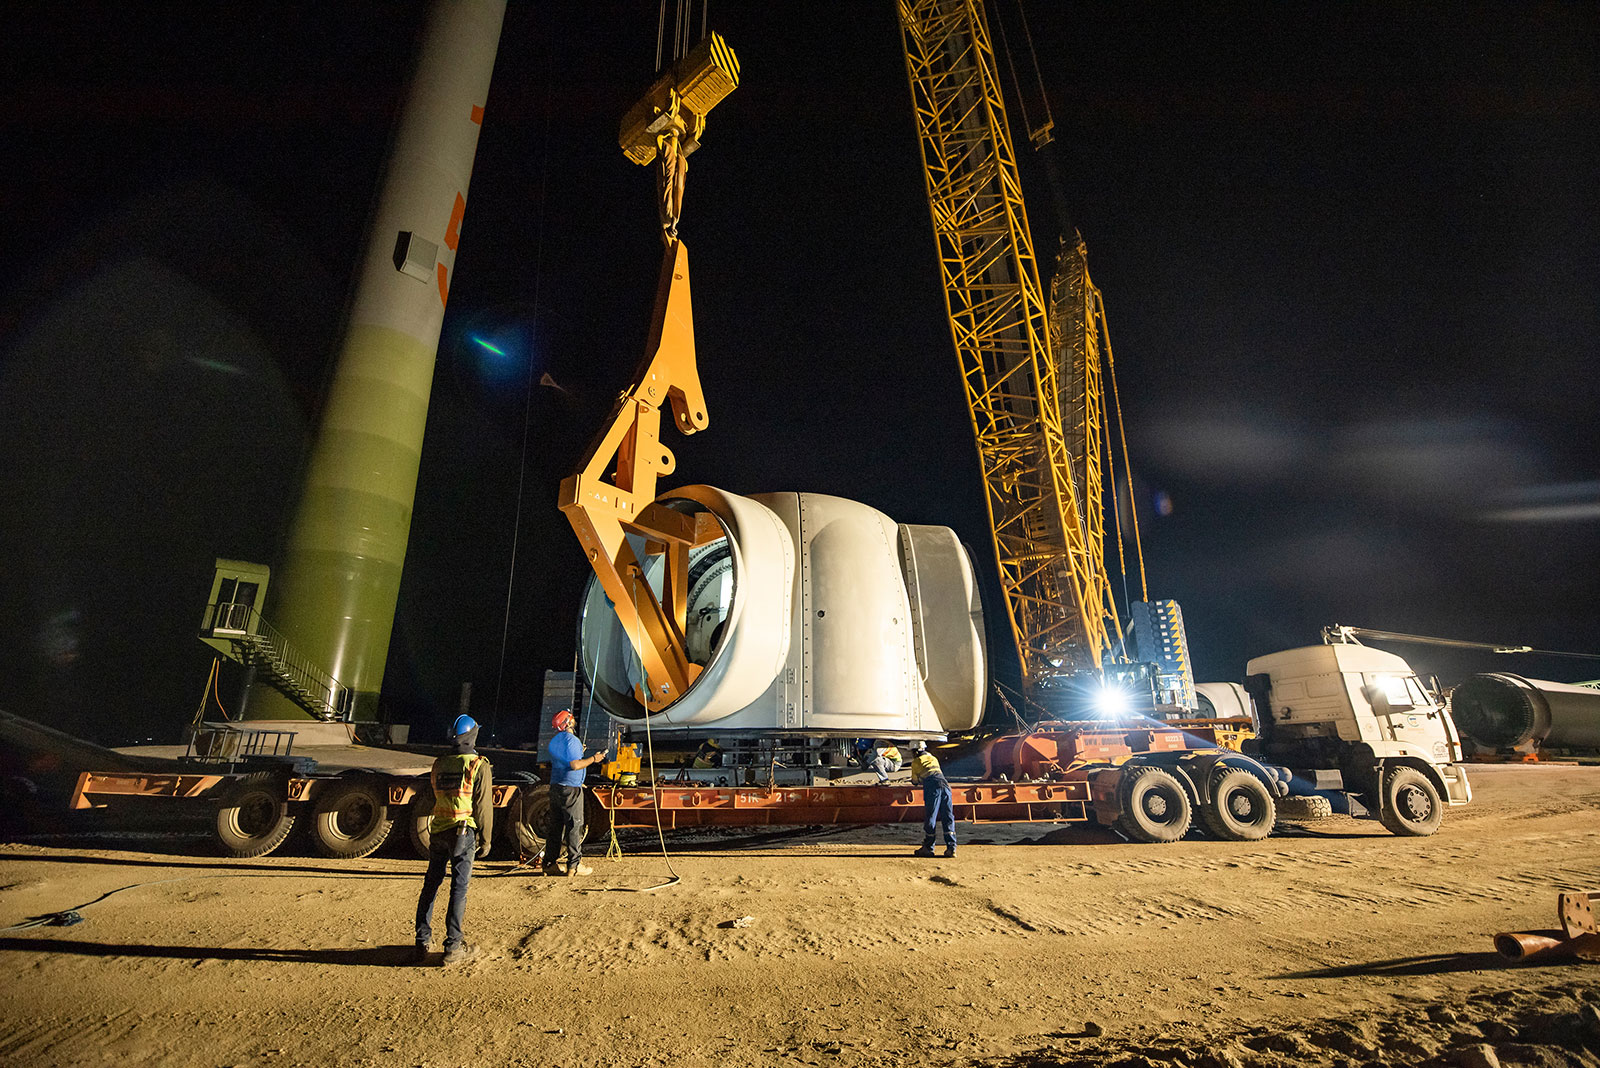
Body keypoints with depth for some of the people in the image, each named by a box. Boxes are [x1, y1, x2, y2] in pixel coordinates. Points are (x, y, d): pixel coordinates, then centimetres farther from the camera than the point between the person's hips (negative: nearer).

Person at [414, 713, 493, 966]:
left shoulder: (439, 764, 6)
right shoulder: (479, 766, -10)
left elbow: (434, 798, 17)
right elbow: (483, 806, -9)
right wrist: (486, 838, -2)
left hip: (438, 830, 5)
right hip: (463, 832, -5)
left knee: (430, 885, 15)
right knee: (459, 888, 2)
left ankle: (422, 943, 20)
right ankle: (453, 947, 7)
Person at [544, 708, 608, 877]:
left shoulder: (554, 741, 14)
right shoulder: (571, 740, -15)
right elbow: (575, 765, -23)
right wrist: (593, 758, -11)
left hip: (555, 787, 9)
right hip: (570, 788, -9)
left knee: (554, 826, 12)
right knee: (574, 827, -2)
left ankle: (549, 863, 16)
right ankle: (574, 864, 1)